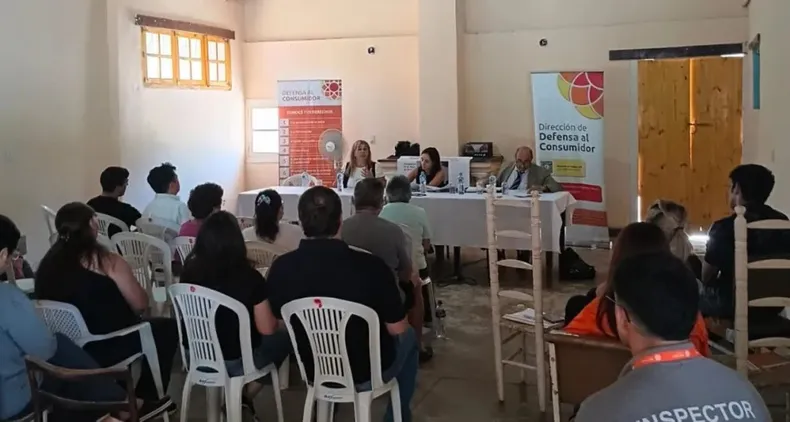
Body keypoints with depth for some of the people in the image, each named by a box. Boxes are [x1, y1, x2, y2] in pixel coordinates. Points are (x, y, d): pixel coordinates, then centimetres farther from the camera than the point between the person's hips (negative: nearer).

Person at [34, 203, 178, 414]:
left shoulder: (48, 262, 1)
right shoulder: (106, 261, -16)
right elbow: (140, 304, -11)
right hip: (105, 349, -7)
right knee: (167, 327, 17)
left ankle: (137, 393, 31)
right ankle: (152, 397, 25)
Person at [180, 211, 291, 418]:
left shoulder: (190, 273, -11)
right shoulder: (249, 277, -23)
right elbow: (267, 329, -15)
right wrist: (274, 320, 7)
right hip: (236, 361, -5)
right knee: (284, 338, 22)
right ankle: (246, 395, 22)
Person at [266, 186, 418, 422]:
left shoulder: (281, 268, -18)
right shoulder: (371, 266, -27)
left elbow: (280, 320, 0)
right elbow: (397, 329, -16)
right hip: (367, 373, -3)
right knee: (408, 337, 29)